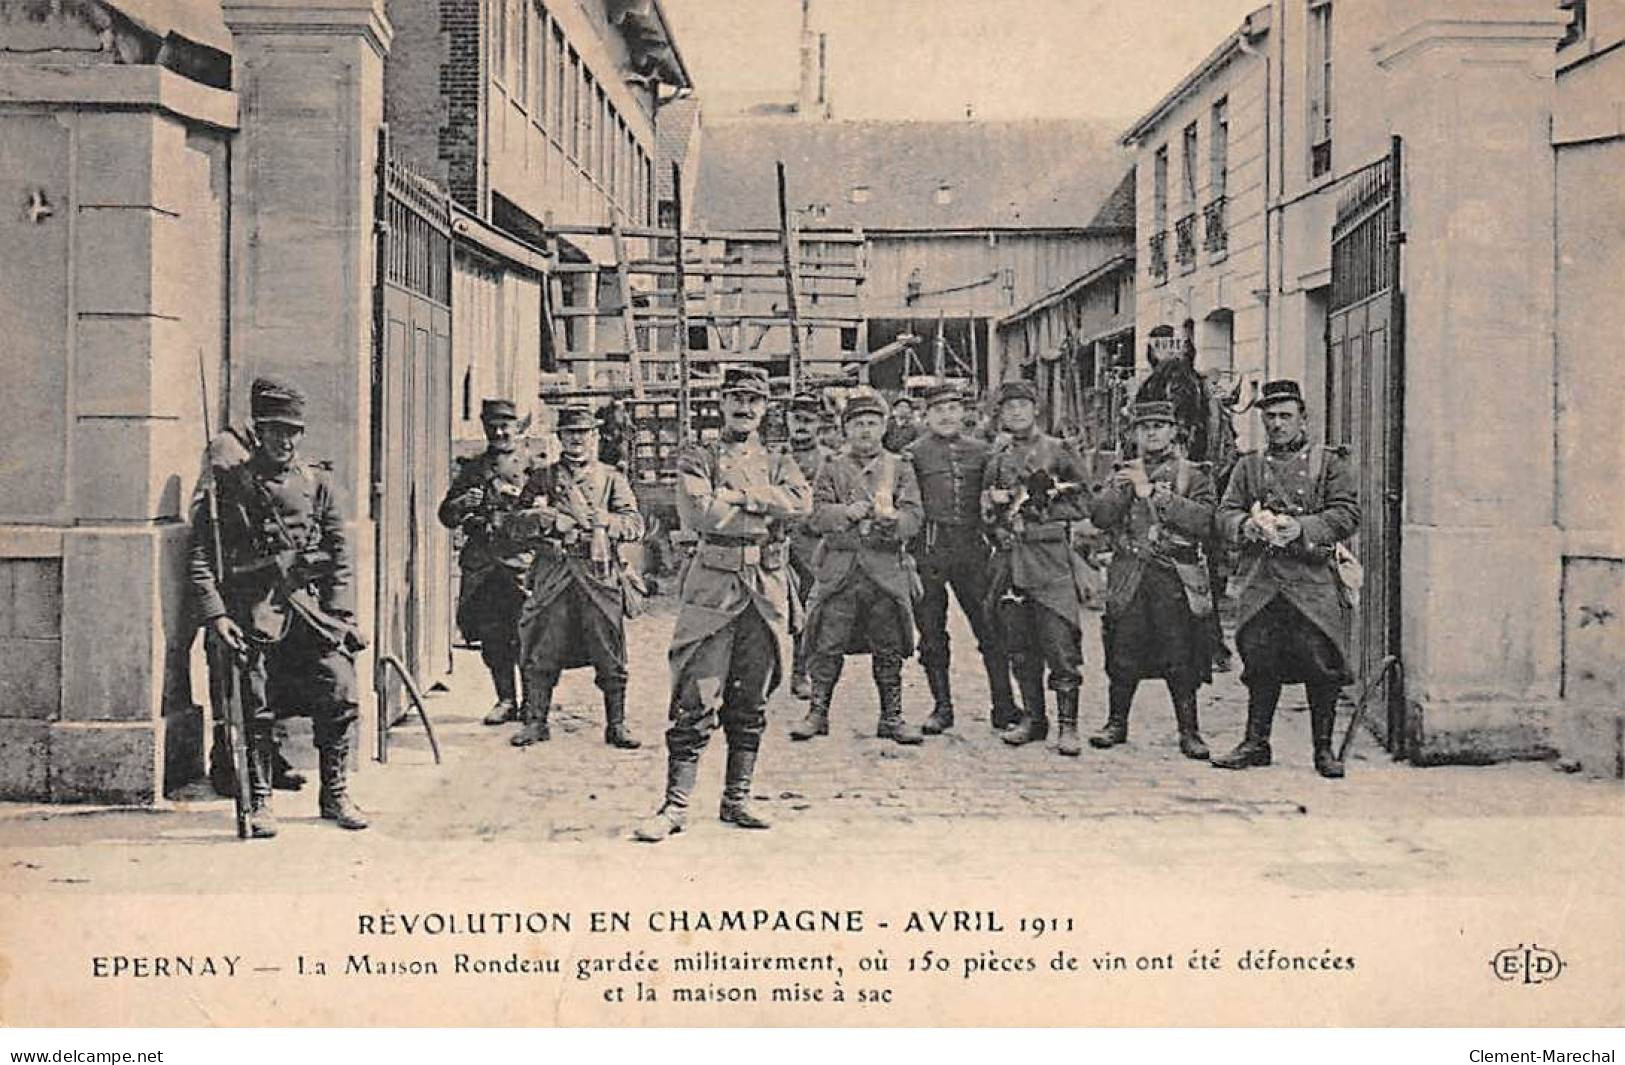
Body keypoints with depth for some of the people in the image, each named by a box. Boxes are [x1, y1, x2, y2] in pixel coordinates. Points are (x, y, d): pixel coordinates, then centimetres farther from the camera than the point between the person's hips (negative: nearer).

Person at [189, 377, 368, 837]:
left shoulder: (316, 484, 11)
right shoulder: (230, 485, 3)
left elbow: (340, 556, 10)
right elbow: (200, 556, 0)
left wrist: (339, 616, 0)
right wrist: (216, 614, -11)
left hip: (310, 606, 2)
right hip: (253, 609, -2)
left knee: (340, 691, -8)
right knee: (257, 707, -5)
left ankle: (335, 795, 7)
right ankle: (259, 803, 9)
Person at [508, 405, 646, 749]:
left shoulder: (612, 478, 11)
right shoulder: (542, 478, 13)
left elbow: (635, 525, 1)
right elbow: (516, 523, 5)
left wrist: (604, 520, -17)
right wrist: (546, 519, -13)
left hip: (600, 576, -1)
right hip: (552, 576, 1)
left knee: (610, 657, 0)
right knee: (541, 655, 1)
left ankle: (616, 726, 9)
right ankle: (535, 723, 12)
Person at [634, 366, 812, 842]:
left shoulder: (779, 463, 16)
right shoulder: (697, 458, 7)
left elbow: (802, 501, -6)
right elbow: (697, 513, -12)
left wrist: (738, 494, -10)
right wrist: (765, 508, -6)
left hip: (766, 589, 4)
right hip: (713, 587, -4)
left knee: (750, 704, 8)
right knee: (696, 702, -7)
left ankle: (737, 799, 17)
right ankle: (676, 805, -4)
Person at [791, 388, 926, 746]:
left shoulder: (900, 469, 10)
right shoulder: (831, 469, 10)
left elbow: (914, 517, -1)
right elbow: (819, 517, -1)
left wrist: (891, 518, -23)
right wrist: (851, 511, -18)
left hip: (887, 569, 0)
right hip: (839, 568, 0)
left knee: (889, 648, 4)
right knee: (828, 644, 0)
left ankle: (892, 717, 14)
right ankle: (817, 713, 12)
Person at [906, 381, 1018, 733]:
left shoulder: (979, 450, 11)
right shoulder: (914, 453, 3)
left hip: (972, 546, 1)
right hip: (929, 548, -1)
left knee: (991, 628, -1)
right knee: (932, 633, 5)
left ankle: (1004, 708, 6)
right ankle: (942, 707, 16)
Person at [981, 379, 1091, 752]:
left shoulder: (1058, 452, 2)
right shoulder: (997, 460, 16)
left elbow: (1081, 503, -1)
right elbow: (986, 511, 23)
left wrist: (1041, 508, -9)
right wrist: (996, 503, 2)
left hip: (1049, 558, -5)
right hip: (1008, 561, 5)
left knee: (1059, 644, -8)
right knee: (1019, 647, 8)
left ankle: (1067, 723, -2)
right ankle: (1032, 718, 18)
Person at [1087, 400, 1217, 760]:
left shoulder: (1191, 475, 6)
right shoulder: (1124, 473, 15)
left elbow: (1205, 521, -11)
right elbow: (1099, 516, 4)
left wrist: (1155, 494, -14)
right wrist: (1119, 491, -14)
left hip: (1175, 579, -2)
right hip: (1128, 578, 2)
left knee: (1180, 659, -2)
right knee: (1123, 655, 4)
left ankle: (1189, 731, 8)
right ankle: (1117, 723, 19)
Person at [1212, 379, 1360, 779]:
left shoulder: (1330, 462, 6)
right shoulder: (1249, 465, 16)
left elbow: (1347, 514, -3)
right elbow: (1225, 514, 11)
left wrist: (1302, 527, -17)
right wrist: (1247, 525, -11)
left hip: (1314, 580, -3)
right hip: (1261, 580, 3)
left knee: (1321, 664, -2)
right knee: (1260, 663, 5)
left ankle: (1324, 749, 8)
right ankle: (1256, 743, 16)